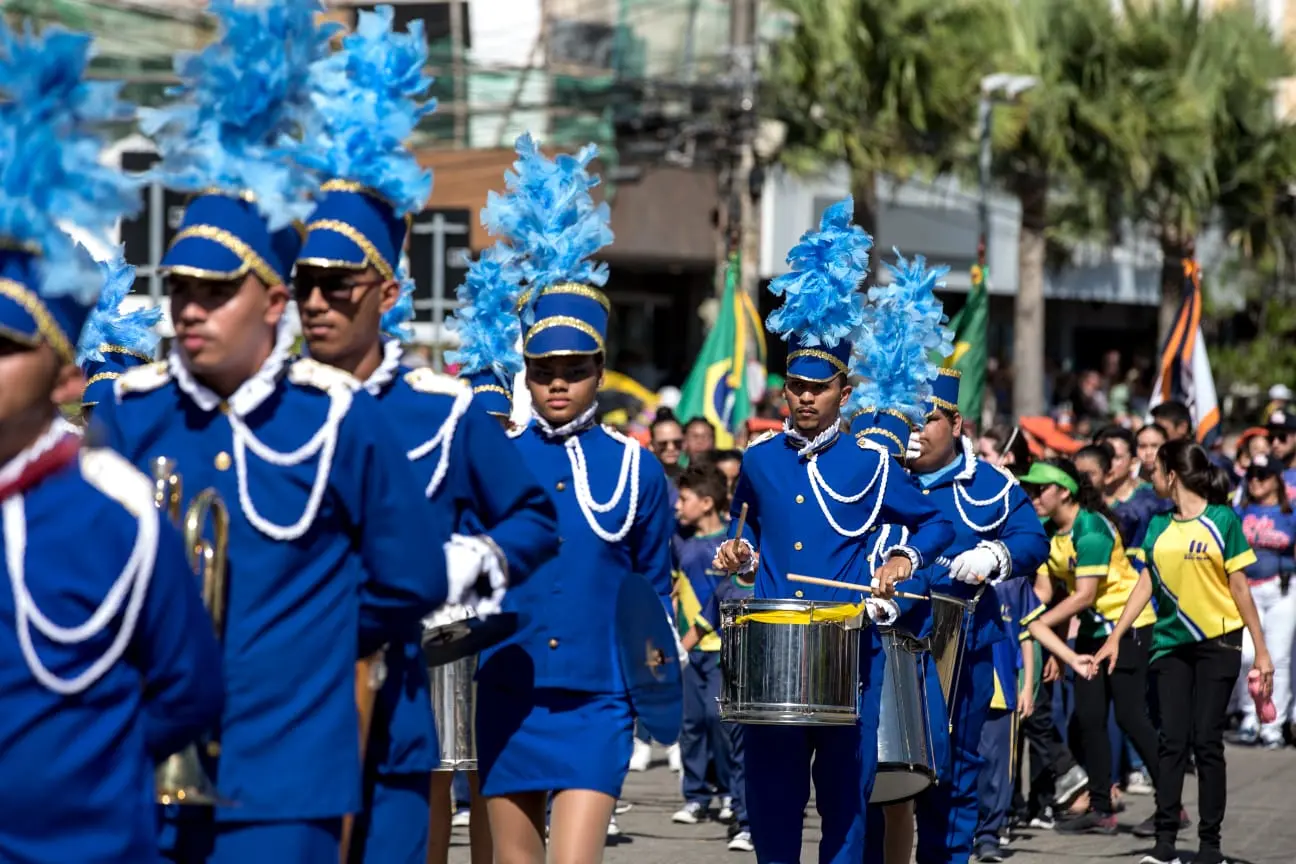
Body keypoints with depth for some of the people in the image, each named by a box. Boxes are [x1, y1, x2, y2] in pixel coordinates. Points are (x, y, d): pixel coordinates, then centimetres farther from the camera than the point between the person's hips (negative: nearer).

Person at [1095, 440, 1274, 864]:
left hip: (1217, 642, -4)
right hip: (1171, 643, 4)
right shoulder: (1159, 526, 7)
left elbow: (1239, 587, -5)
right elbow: (1146, 583, 12)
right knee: (1172, 741, 1)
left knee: (1207, 741, -2)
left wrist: (1261, 651, -5)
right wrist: (1115, 637, 8)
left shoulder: (1222, 520, -6)